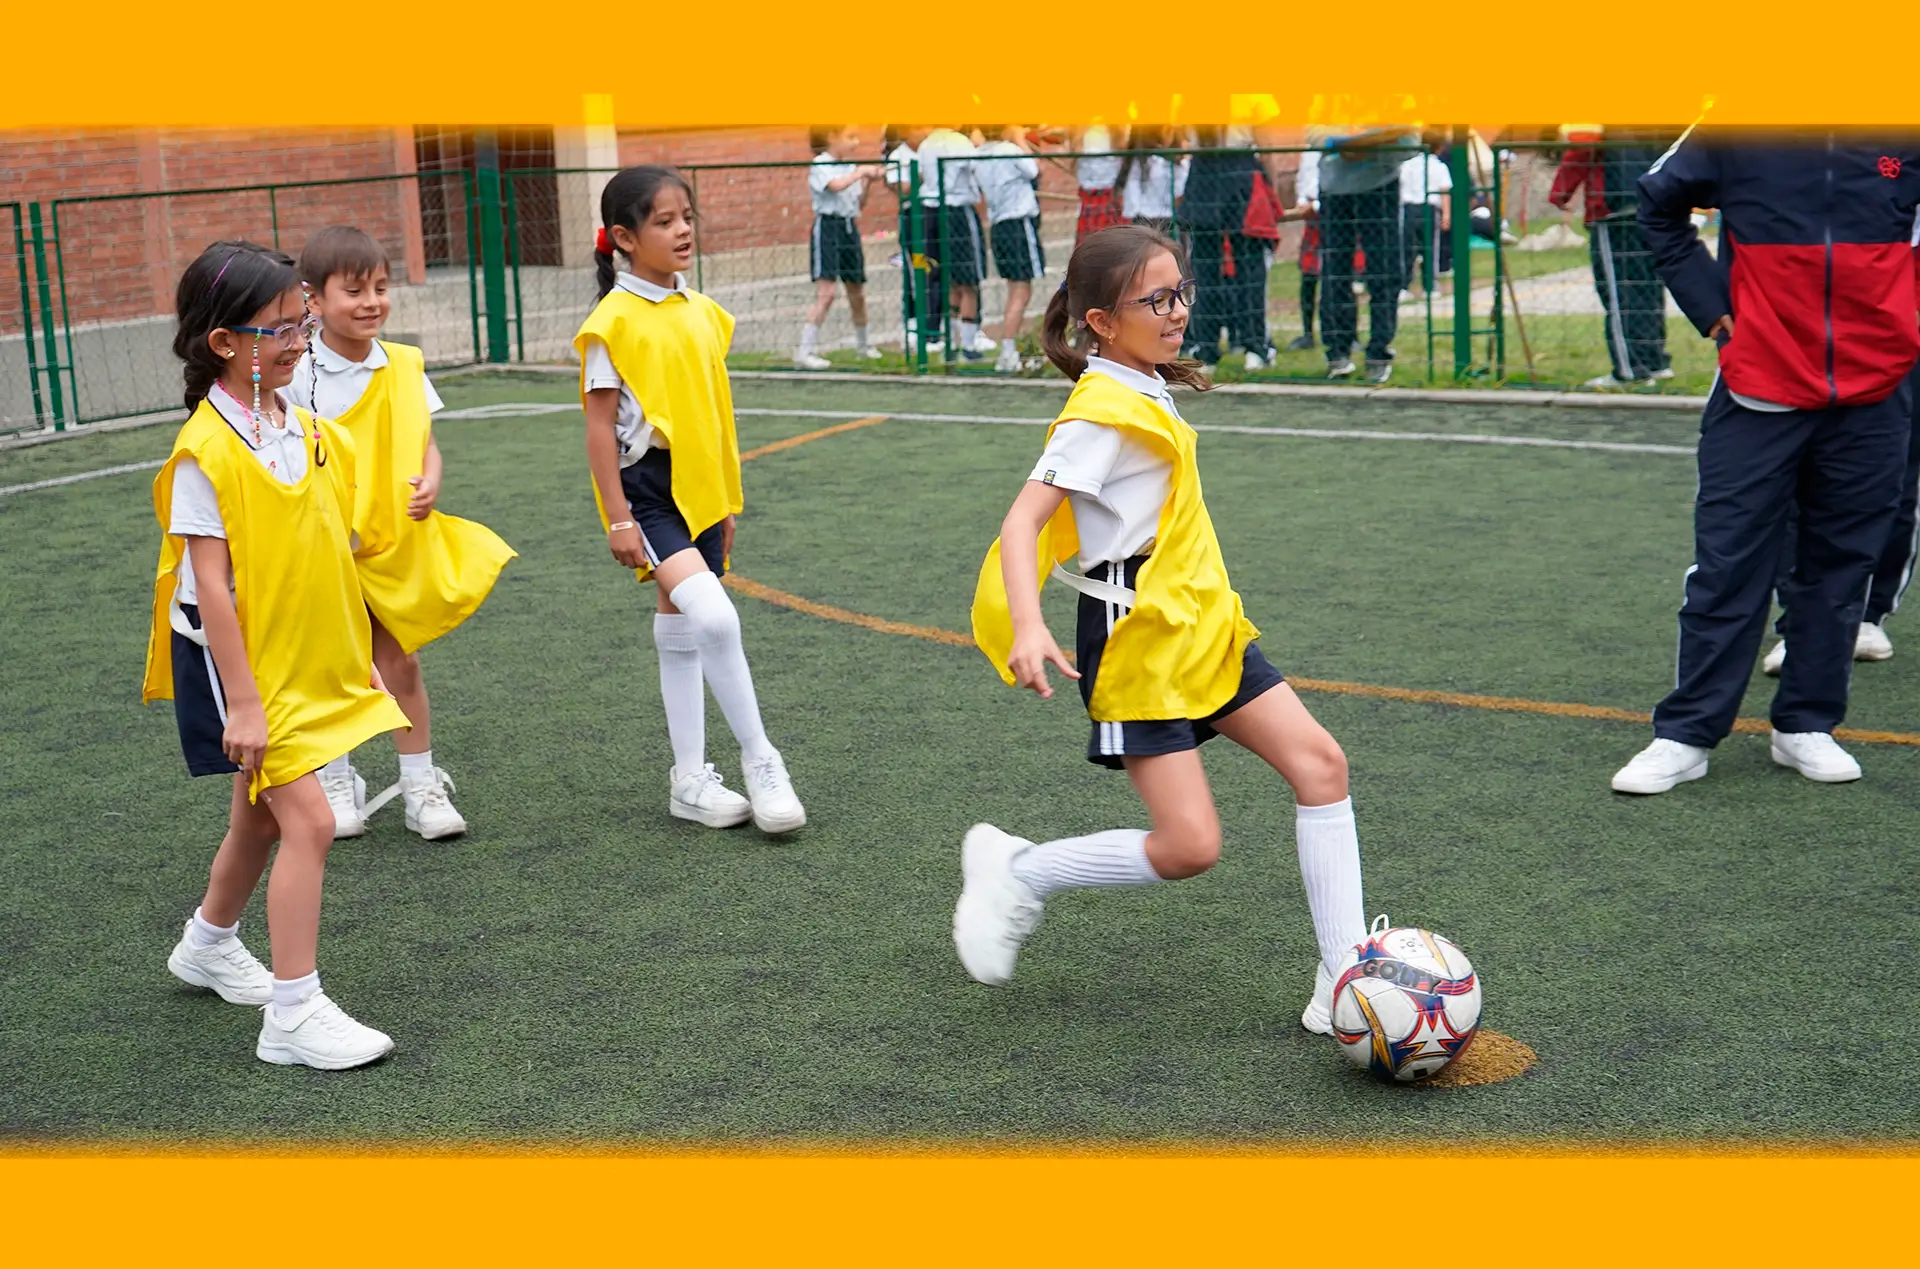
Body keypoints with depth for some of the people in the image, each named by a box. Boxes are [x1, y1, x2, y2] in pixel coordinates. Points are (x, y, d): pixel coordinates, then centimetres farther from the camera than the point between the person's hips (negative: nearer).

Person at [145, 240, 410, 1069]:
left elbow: (334, 553, 13)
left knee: (262, 816, 20)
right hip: (237, 660, -8)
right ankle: (294, 1016, -5)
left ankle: (209, 945, 44)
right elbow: (210, 583, -19)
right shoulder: (206, 450, -18)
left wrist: (361, 656, 15)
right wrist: (242, 700, -20)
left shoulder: (306, 428, 4)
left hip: (306, 659, 8)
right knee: (309, 820, -12)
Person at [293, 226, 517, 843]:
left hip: (398, 544, 3)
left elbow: (426, 445, 8)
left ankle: (422, 786, 19)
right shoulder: (300, 376, -11)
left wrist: (430, 482, -12)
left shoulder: (403, 366, 1)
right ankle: (336, 783, 28)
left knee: (401, 661, 7)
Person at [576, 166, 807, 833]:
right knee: (715, 617, -21)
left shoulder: (704, 313, 9)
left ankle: (690, 780, 20)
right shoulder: (614, 322, -11)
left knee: (682, 632, 13)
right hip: (647, 492, -7)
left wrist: (726, 501, 18)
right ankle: (759, 758, -6)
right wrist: (617, 517, -13)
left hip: (698, 492, 7)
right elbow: (600, 426, -10)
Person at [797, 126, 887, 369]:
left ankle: (863, 346, 34)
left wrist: (869, 181, 2)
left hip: (850, 228, 7)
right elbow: (836, 185, -28)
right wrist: (861, 172, -15)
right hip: (828, 228, -7)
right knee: (825, 293, -16)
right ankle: (805, 352, -17)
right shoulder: (820, 165, -8)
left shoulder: (851, 166, 12)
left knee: (857, 293, 15)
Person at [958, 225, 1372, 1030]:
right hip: (1138, 644, -9)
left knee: (1320, 764, -1)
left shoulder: (1146, 391, 11)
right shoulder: (1102, 412, -17)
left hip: (1201, 627, 9)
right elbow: (1022, 521, -25)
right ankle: (1017, 873, 11)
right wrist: (1027, 628, -39)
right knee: (1189, 846, -12)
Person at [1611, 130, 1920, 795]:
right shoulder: (1736, 128, -2)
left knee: (1840, 566, 9)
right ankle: (1685, 736, 7)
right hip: (1759, 393, -1)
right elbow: (1659, 204, 12)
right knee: (1726, 566, -1)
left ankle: (1806, 727, 22)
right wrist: (1709, 305, 5)